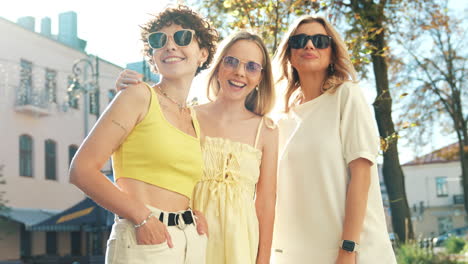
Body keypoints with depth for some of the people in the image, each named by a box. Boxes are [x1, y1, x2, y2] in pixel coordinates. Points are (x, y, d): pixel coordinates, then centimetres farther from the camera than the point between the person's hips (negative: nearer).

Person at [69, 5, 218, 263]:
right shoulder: (140, 96, -4)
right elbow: (82, 170, -11)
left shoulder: (195, 120, 13)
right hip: (143, 242, -6)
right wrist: (143, 218, -15)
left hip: (193, 243, 6)